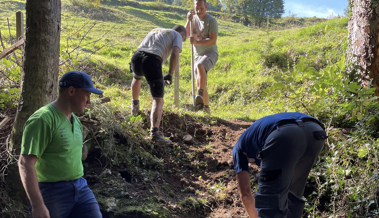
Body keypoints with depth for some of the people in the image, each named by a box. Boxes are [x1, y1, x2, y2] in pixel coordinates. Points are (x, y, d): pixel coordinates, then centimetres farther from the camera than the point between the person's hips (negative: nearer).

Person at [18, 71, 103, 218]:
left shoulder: (75, 120, 11)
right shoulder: (43, 120, -17)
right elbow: (26, 163, -23)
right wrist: (37, 205, -26)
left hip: (80, 188, 7)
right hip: (52, 192, -7)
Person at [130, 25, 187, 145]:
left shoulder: (154, 30, 35)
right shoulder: (177, 35, 17)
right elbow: (175, 54, -4)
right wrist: (170, 74, 3)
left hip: (137, 57, 6)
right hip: (152, 61, -6)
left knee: (137, 77, 42)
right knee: (158, 101, -6)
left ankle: (135, 104, 58)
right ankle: (155, 132, -21)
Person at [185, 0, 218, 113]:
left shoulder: (211, 21, -10)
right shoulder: (194, 19, 7)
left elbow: (213, 40, -19)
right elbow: (185, 35, -2)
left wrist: (196, 42, -29)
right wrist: (188, 21, -15)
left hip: (210, 53, -6)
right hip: (198, 55, 6)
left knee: (200, 66, -38)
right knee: (199, 83, 6)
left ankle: (200, 95, -47)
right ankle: (206, 107, 19)